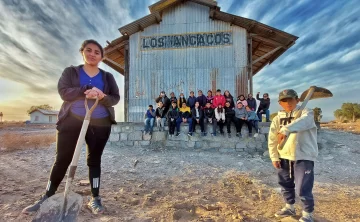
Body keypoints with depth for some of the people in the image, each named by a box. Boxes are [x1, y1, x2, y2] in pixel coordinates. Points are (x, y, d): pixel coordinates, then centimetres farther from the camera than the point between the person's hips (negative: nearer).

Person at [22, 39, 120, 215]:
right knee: (62, 160, 5)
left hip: (100, 125, 1)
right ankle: (47, 198, 23)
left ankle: (95, 199, 17)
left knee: (94, 160, 7)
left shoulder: (108, 77, 9)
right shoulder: (70, 72, 7)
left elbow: (115, 98, 1)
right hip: (72, 122, 0)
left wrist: (103, 97, -20)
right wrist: (86, 91, -23)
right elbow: (63, 91, -8)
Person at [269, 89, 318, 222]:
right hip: (284, 157, 5)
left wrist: (286, 130, -49)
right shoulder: (278, 118, 5)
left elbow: (302, 122, -32)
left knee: (302, 188, -1)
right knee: (285, 184, 18)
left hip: (303, 156, -5)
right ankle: (289, 207, 40)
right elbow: (272, 139, 5)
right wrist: (274, 157, 1)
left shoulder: (306, 113, -6)